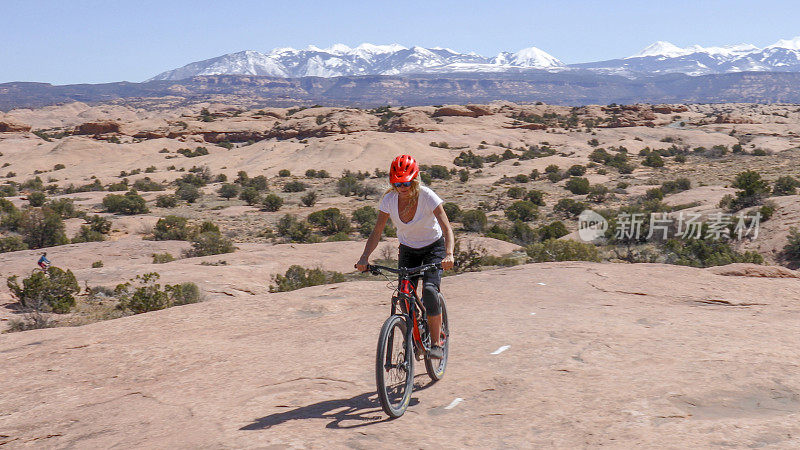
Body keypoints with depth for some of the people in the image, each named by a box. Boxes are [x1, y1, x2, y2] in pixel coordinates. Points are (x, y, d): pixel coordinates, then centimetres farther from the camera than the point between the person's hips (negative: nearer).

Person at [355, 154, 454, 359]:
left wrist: (449, 254, -47)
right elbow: (377, 231, -15)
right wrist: (364, 257, -29)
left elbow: (447, 228, -30)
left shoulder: (427, 196, -25)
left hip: (433, 247, -3)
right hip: (408, 249, 3)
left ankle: (436, 342, -10)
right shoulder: (389, 199, -16)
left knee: (430, 290, -23)